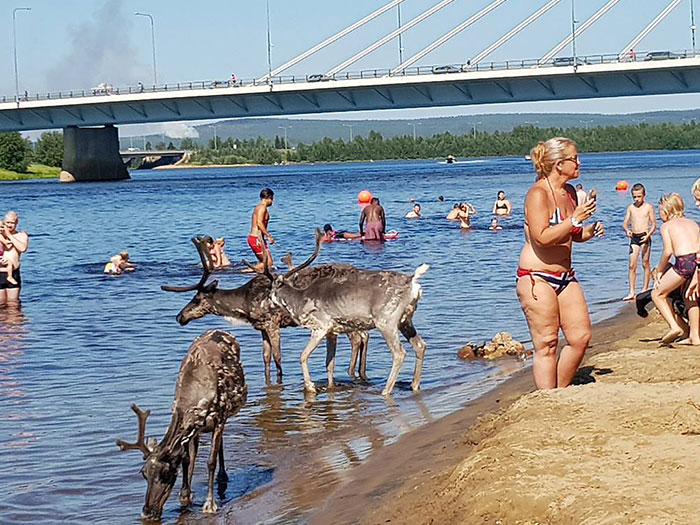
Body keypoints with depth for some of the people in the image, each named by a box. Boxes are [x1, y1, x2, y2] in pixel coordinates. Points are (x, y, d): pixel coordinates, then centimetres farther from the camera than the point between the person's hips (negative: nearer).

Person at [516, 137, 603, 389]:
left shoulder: (570, 192, 12)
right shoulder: (538, 194, -14)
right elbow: (542, 237, -24)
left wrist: (590, 231, 6)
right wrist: (575, 219, -22)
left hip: (565, 276, 9)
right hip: (537, 278, -9)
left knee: (581, 336, 4)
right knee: (547, 344, -6)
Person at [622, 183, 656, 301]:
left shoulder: (648, 207, 1)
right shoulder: (630, 208, 9)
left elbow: (654, 224, 0)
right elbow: (625, 223, 8)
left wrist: (648, 235, -16)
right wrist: (627, 230, -14)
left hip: (644, 237, -3)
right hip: (634, 237, 3)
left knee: (645, 263, 4)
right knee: (632, 265, -3)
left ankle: (645, 289, 13)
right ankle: (632, 292, -2)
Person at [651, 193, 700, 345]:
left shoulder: (666, 225, 9)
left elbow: (668, 251, -3)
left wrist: (659, 270, 9)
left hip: (684, 262, -6)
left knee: (657, 294, 13)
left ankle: (674, 326, -2)